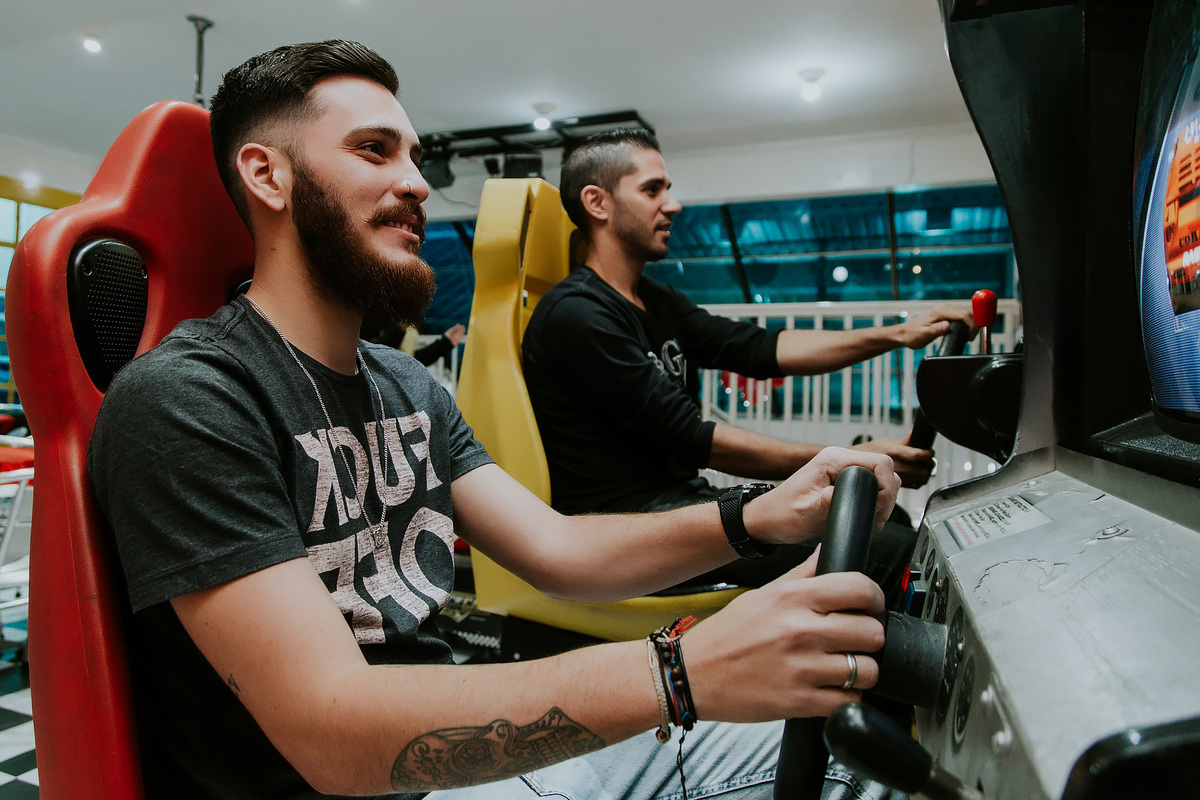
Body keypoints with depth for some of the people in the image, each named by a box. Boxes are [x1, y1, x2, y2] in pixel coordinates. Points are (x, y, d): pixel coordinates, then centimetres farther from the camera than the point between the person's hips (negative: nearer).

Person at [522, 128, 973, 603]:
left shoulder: (658, 302, 16)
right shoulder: (576, 314, -14)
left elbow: (762, 350, 12)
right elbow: (688, 438, -18)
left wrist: (898, 335, 6)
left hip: (682, 497, 9)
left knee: (885, 518, 1)